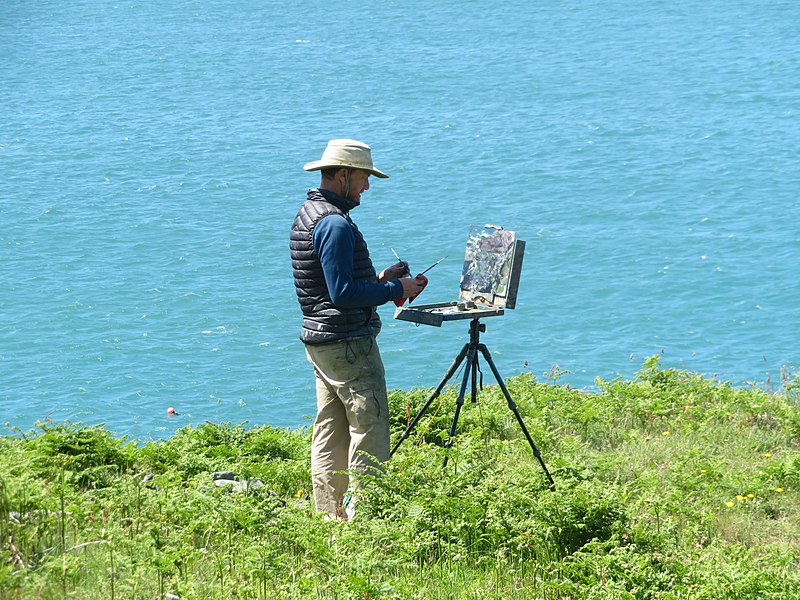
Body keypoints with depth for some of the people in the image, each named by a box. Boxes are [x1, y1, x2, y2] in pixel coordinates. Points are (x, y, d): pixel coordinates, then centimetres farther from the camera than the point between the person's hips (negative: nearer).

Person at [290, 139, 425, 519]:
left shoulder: (307, 215, 13)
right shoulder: (335, 223, -19)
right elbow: (343, 294, -23)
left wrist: (376, 281, 14)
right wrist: (397, 290, -13)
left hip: (320, 341, 10)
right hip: (348, 344, -10)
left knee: (330, 431, 13)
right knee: (370, 430, -6)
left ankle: (329, 515, 17)